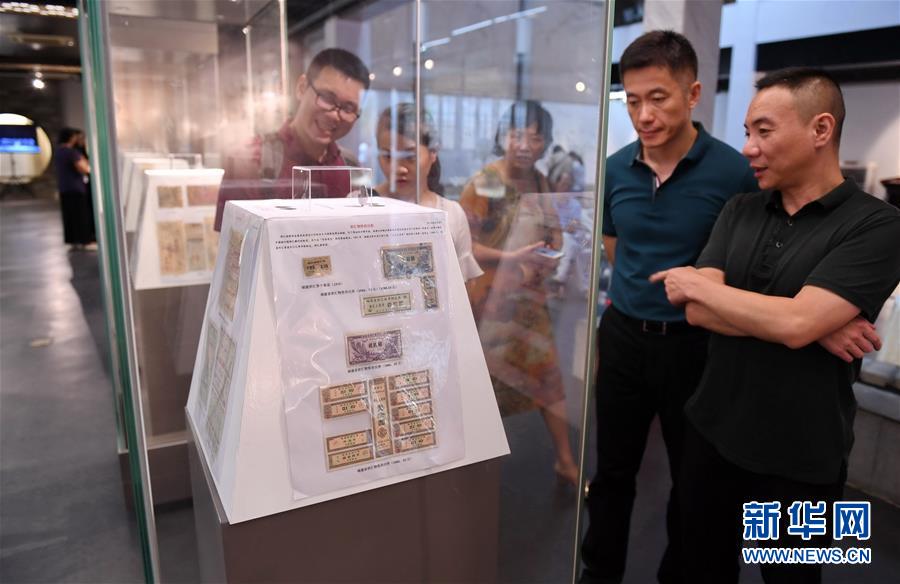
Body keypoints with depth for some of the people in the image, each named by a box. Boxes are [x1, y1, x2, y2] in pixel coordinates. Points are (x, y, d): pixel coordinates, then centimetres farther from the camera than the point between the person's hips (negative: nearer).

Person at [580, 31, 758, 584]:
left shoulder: (733, 172, -14)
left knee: (692, 477, 16)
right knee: (613, 470, 16)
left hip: (695, 343, -3)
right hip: (623, 337, 3)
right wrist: (632, 305, 7)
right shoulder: (616, 170, -1)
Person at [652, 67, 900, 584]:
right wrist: (818, 328, -18)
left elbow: (795, 323, -26)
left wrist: (696, 283, -14)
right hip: (712, 433, 5)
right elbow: (698, 311, -8)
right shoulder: (740, 210, 2)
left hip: (797, 460, -4)